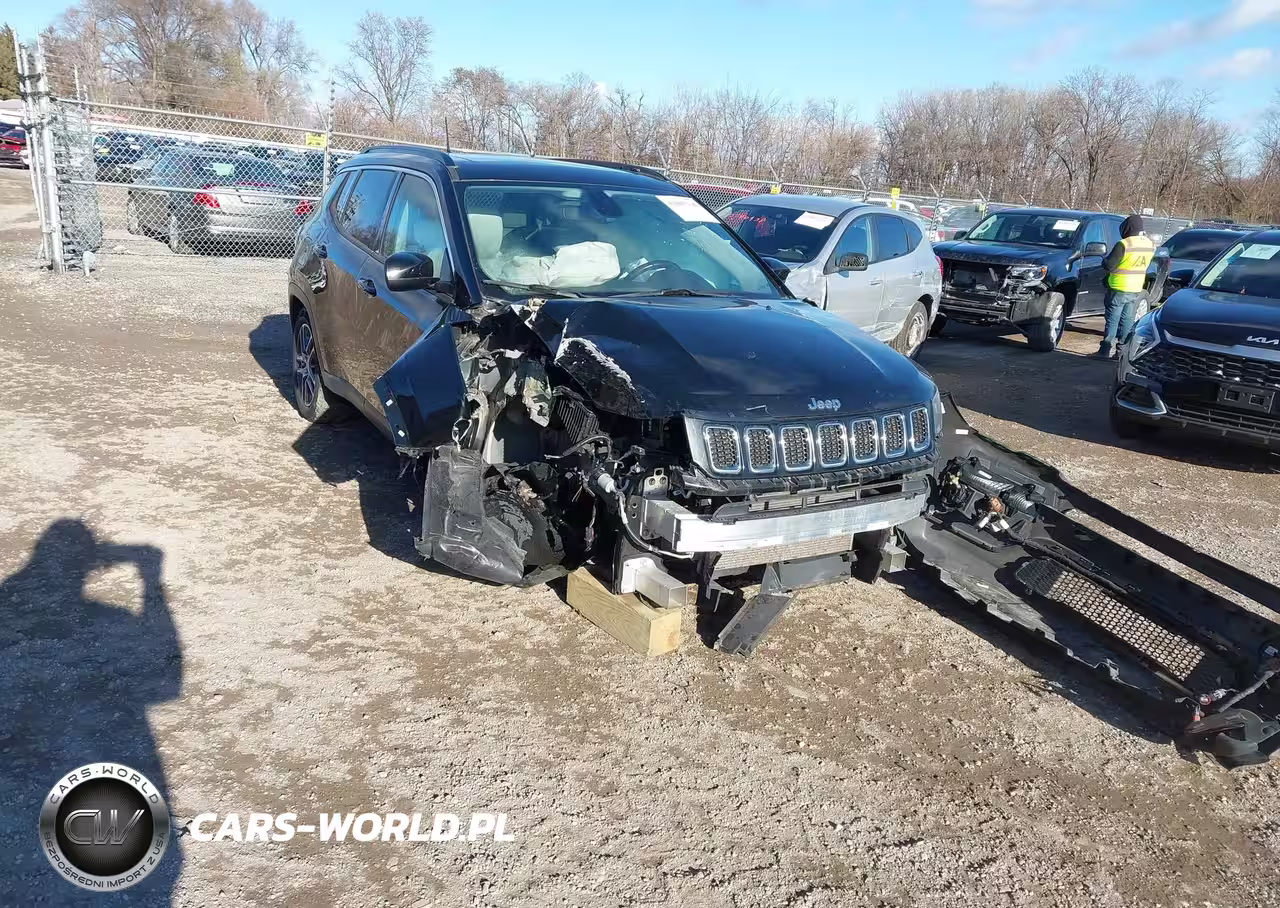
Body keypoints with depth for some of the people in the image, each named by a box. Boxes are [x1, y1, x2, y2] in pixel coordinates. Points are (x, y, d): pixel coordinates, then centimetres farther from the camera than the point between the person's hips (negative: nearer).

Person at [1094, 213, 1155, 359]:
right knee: (1127, 320, 13)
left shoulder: (1123, 244, -19)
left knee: (1113, 320, -1)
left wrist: (1105, 260, 4)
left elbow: (1108, 265, -18)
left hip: (1119, 289, -6)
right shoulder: (1150, 244, 4)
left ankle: (1105, 350, 0)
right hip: (1137, 290, 6)